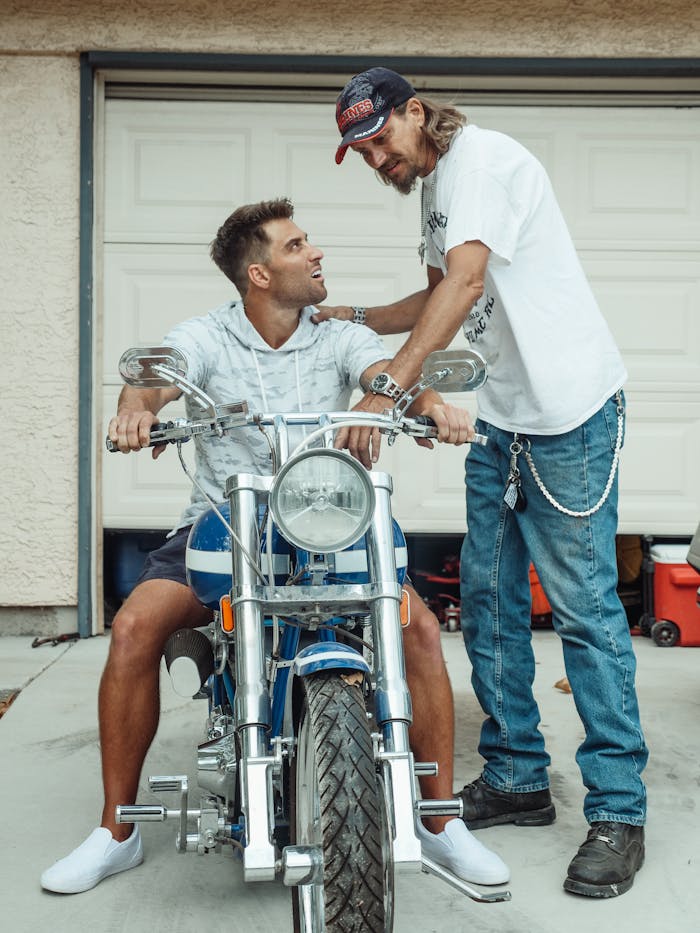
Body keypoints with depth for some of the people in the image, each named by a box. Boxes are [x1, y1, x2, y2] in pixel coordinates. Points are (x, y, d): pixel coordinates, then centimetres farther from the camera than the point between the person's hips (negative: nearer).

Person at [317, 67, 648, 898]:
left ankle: (618, 812, 3)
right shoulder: (434, 184, 17)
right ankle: (516, 779, 21)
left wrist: (384, 388, -31)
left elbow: (466, 282, -26)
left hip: (570, 410, -9)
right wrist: (356, 321, 12)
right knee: (488, 599, 9)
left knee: (582, 606, -7)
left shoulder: (480, 155, -12)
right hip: (501, 419, 9)